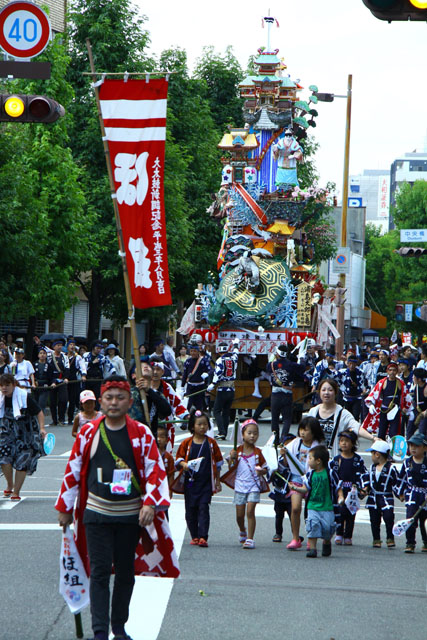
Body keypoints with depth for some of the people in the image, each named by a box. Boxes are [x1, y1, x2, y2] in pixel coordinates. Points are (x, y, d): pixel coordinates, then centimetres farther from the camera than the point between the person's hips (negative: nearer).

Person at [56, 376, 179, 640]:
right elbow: (73, 470, 7)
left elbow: (156, 470, -2)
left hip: (131, 515, 1)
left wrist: (150, 504, -14)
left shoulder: (141, 433, -1)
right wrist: (65, 508, 9)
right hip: (96, 513, -1)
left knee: (126, 572, 9)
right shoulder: (89, 432, 1)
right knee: (99, 571, -6)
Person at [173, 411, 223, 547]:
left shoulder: (211, 443, 5)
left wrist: (217, 481, 10)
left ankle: (203, 537, -12)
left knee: (204, 508, -9)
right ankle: (194, 536, 15)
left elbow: (217, 463, 11)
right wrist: (184, 465, -15)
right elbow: (178, 459, 7)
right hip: (190, 481, 1)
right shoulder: (186, 443, 3)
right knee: (191, 509, 4)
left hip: (206, 482, -1)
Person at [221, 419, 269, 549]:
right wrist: (231, 458, -15)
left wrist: (261, 471, -15)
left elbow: (265, 469, 8)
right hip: (240, 486, 2)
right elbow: (231, 469, 3)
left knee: (250, 511, -13)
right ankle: (242, 531, 38)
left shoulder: (258, 452, 0)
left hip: (254, 486, -2)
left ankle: (250, 539, -9)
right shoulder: (237, 451, 0)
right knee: (239, 514, 7)